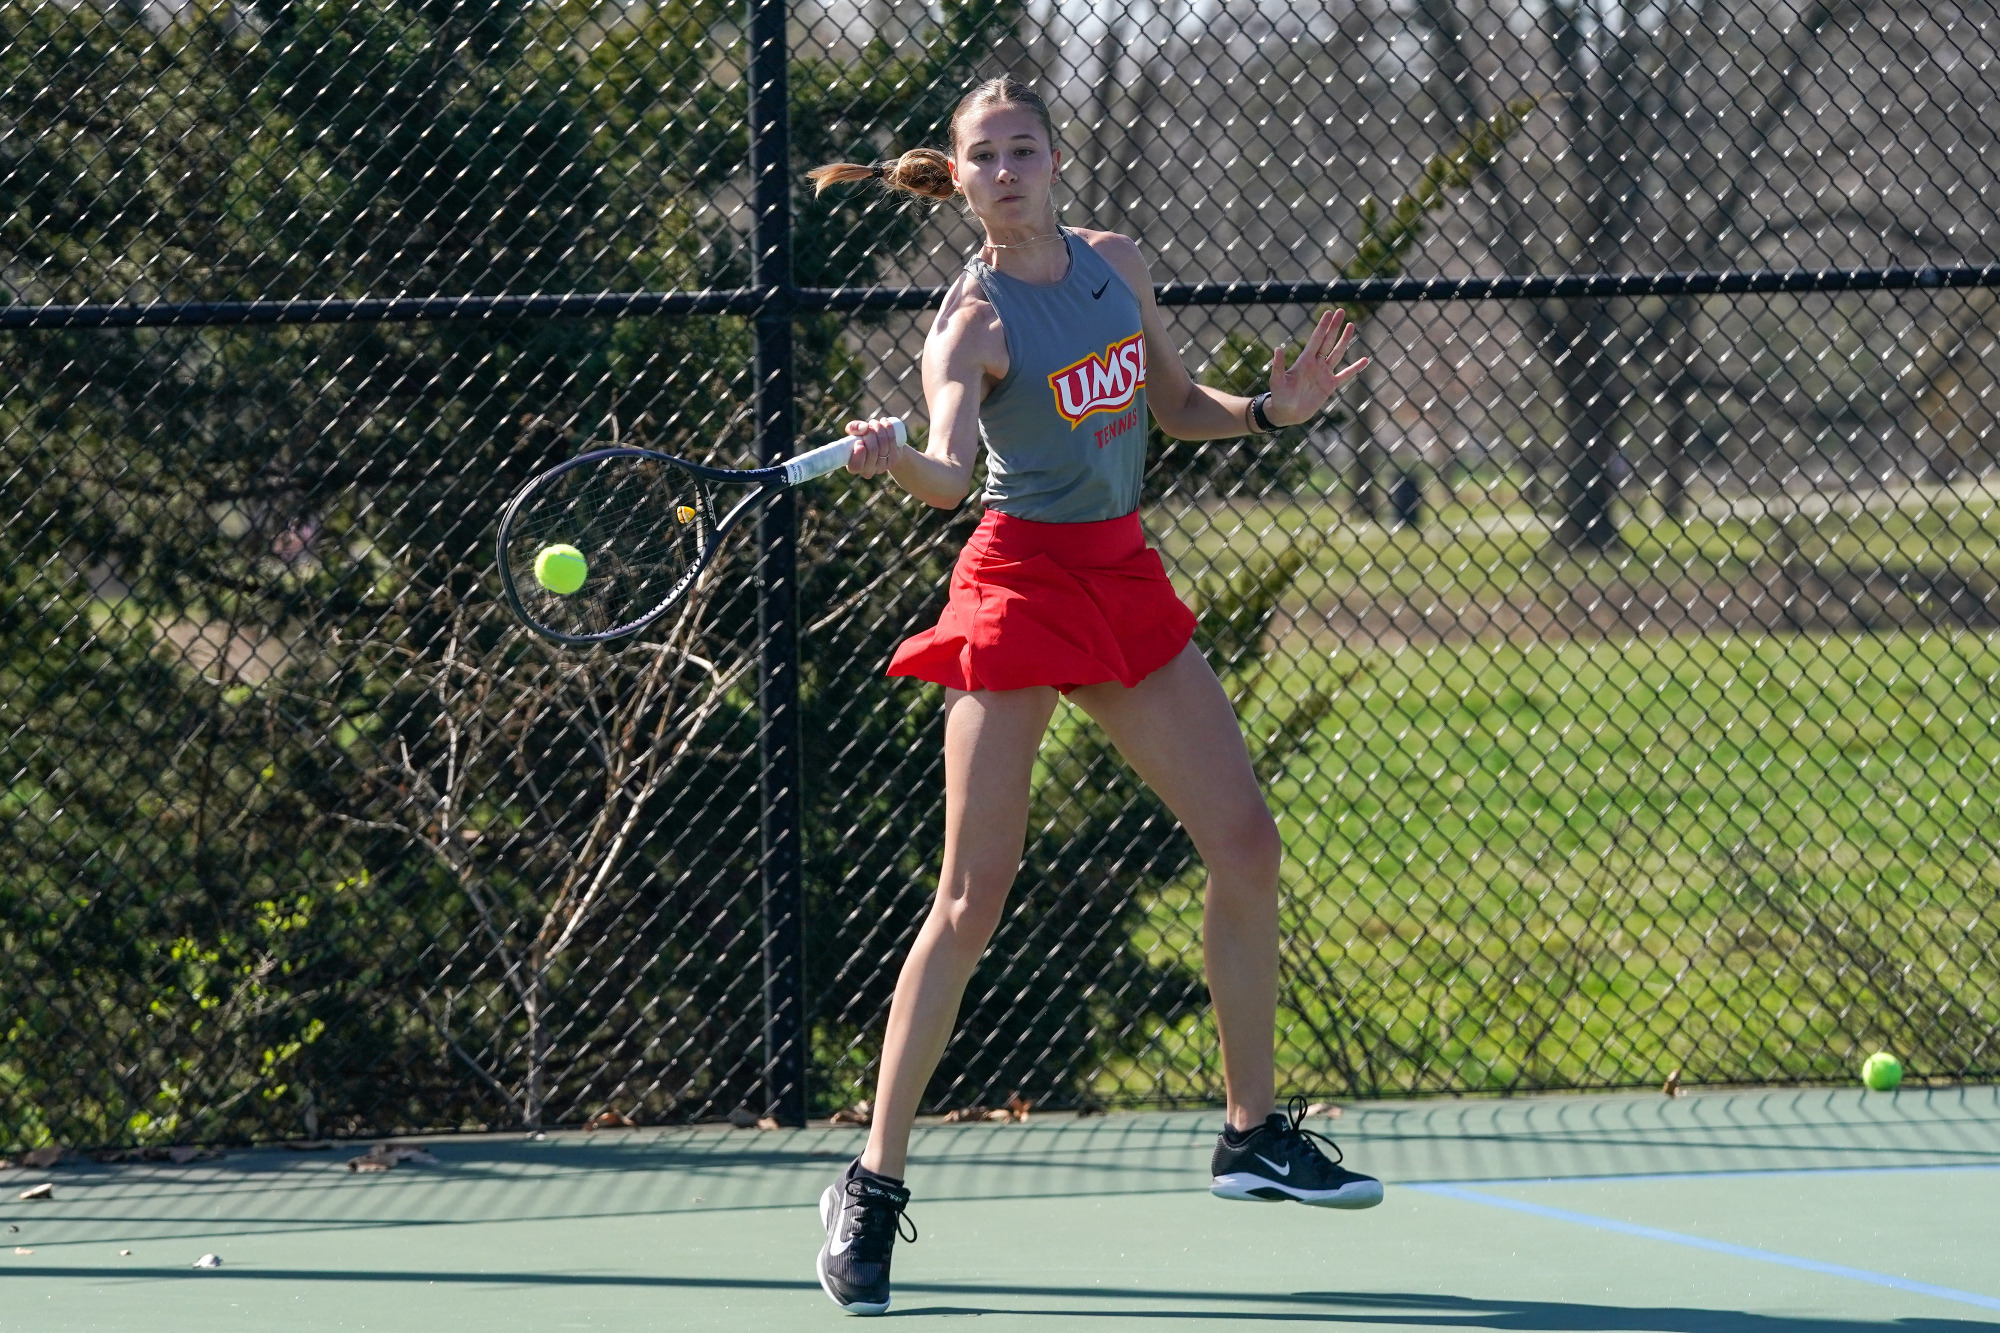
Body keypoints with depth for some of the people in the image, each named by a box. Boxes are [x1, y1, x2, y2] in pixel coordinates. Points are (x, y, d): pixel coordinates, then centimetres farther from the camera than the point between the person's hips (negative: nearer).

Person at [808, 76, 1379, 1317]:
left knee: (1248, 843, 6)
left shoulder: (1115, 263, 5)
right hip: (1021, 589, -7)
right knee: (975, 895, -11)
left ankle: (1256, 1131, 20)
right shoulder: (974, 321, -14)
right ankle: (873, 1184, -6)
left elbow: (1176, 405, 19)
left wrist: (1271, 409, 2)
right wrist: (900, 462, -53)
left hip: (1126, 583, 7)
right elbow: (949, 473, -31)